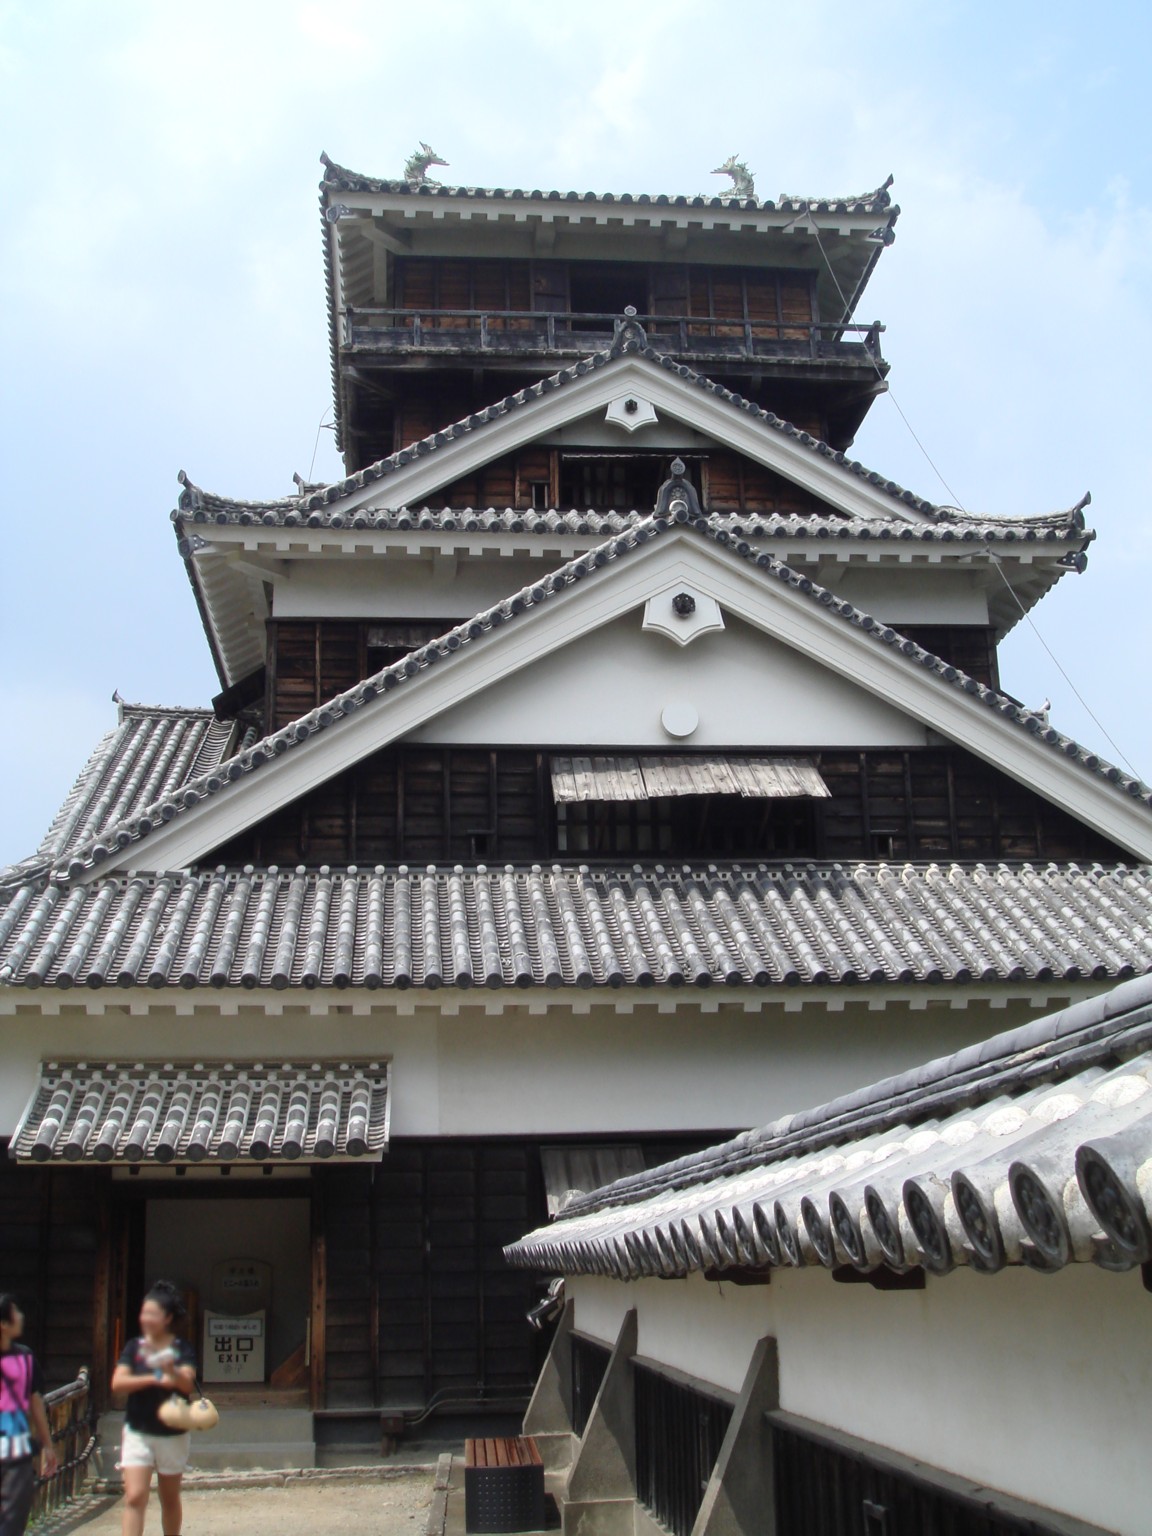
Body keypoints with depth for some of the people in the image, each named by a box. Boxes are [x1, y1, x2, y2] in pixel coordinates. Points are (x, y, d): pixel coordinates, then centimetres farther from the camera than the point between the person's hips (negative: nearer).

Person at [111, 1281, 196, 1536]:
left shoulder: (181, 1349, -6)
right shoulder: (134, 1347, 0)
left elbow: (187, 1383, -21)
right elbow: (118, 1383, -10)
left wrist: (169, 1369, -41)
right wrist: (154, 1379, -17)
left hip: (173, 1435, -1)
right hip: (137, 1432, 1)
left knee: (170, 1500, 13)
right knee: (135, 1497, -11)